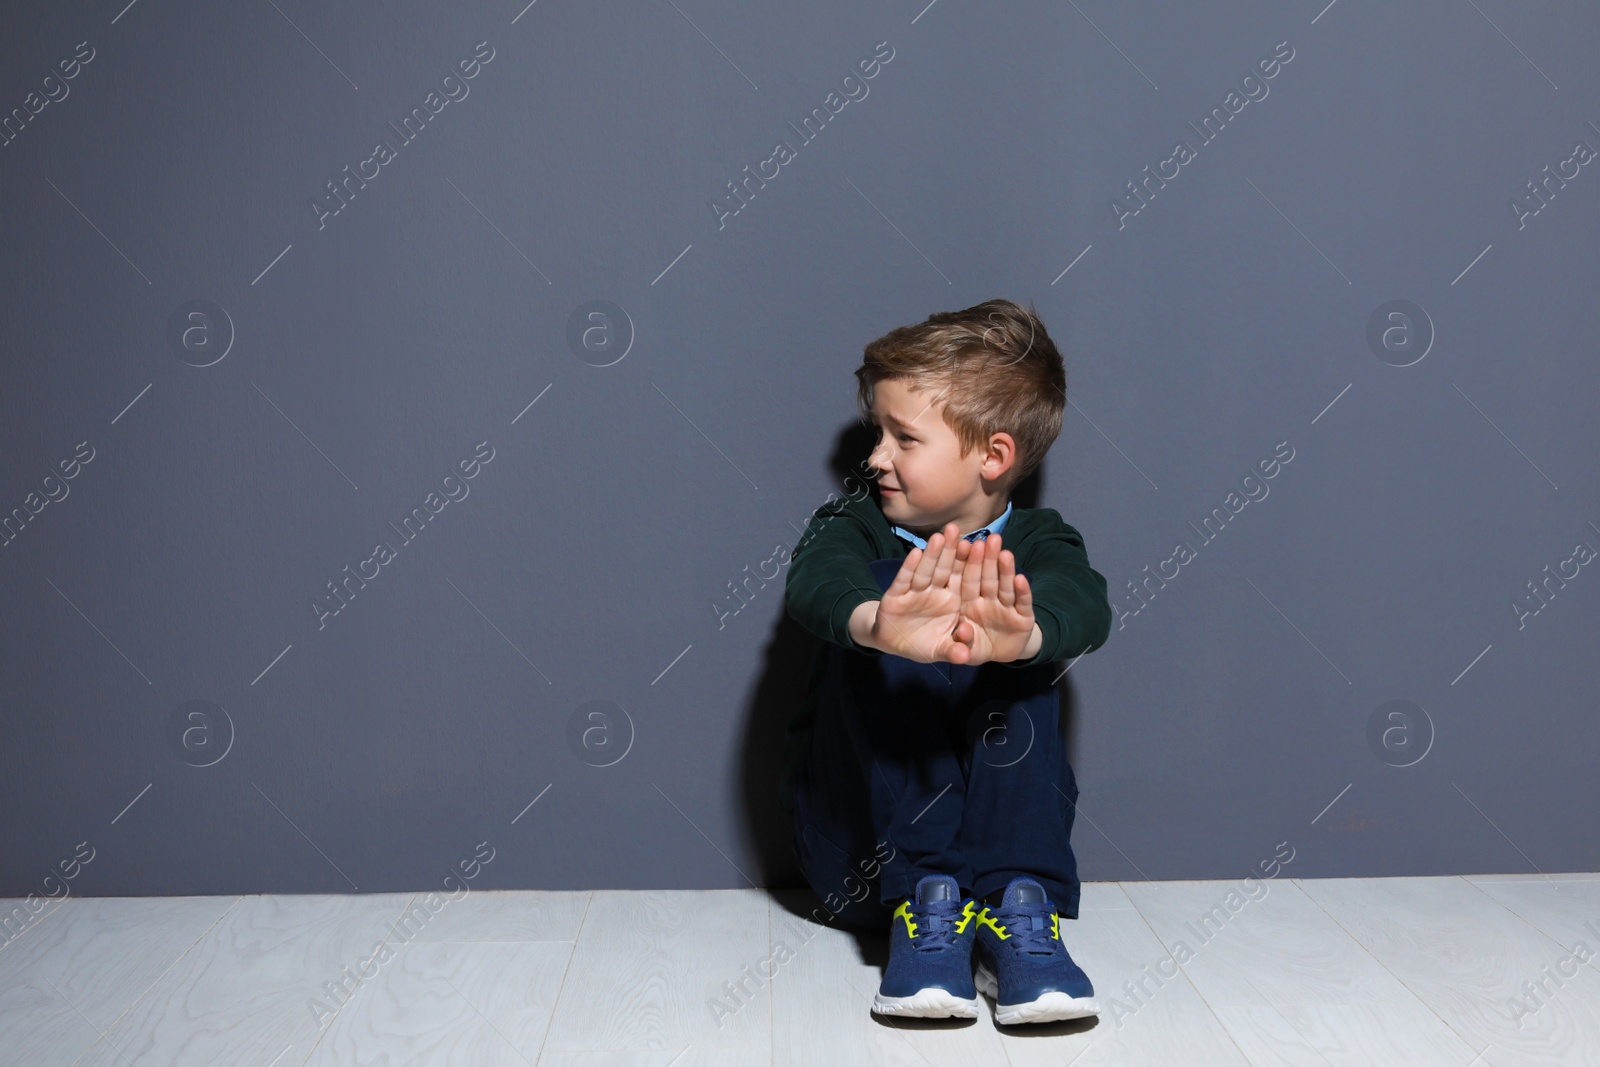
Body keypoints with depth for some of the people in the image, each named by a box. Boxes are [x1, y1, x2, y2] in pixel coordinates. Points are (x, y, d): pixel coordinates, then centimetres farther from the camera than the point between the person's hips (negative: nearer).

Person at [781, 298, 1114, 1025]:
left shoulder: (1034, 543, 1)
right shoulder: (856, 527, 0)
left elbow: (1084, 606, -24)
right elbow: (814, 582, -26)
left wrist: (1021, 634, -51)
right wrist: (876, 624, -52)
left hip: (1000, 835, 0)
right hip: (861, 850, 0)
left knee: (1018, 663, -23)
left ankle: (1017, 907, -27)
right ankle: (925, 902, -29)